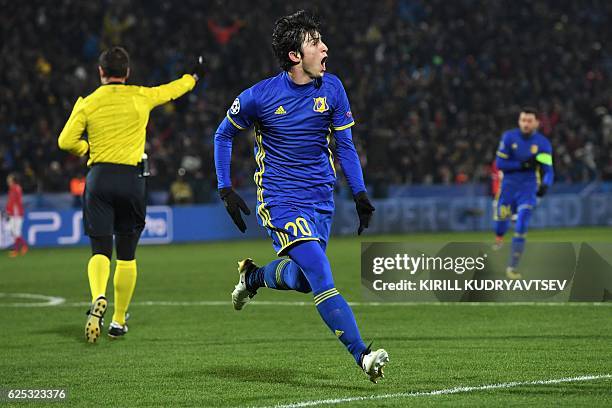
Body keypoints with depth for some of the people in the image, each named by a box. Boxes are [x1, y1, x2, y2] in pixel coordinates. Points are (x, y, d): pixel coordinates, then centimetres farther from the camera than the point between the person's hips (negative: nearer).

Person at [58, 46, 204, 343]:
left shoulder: (88, 103, 2)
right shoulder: (141, 97, 5)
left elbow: (66, 142, -3)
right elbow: (173, 90, 23)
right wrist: (194, 76, 44)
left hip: (99, 177, 0)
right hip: (132, 179, 0)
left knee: (100, 251, -2)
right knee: (127, 255, 10)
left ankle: (98, 298, -32)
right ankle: (119, 321, 14)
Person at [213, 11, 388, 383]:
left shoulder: (332, 88, 0)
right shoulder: (260, 96, -10)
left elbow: (344, 145, 8)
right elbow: (224, 135, 7)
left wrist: (360, 194, -1)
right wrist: (226, 189, 1)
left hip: (321, 199, 5)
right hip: (281, 200, -5)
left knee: (302, 279, 12)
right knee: (321, 276, -19)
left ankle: (253, 276, 45)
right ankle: (362, 355, -23)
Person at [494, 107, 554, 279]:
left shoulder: (543, 143, -3)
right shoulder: (509, 137, -3)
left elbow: (548, 169, -8)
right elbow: (499, 163, -5)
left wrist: (545, 184, -30)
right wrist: (523, 164, -16)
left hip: (528, 188, -1)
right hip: (508, 186, 1)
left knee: (521, 227, -14)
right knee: (501, 226, 2)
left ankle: (512, 267, -9)